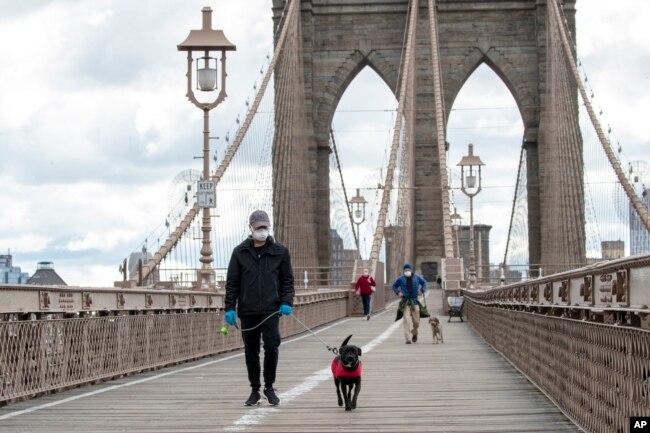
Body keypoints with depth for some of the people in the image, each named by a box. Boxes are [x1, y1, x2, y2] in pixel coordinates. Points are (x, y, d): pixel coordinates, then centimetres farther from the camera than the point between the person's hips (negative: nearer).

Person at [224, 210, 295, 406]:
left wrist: (286, 302, -6)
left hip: (271, 310, -1)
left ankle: (269, 387, 2)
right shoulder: (240, 252, 5)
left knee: (272, 346, -14)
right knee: (251, 352, 6)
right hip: (247, 311, 1)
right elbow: (232, 282, 5)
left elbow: (287, 279, 8)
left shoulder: (280, 251, 5)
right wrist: (230, 307, -2)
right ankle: (255, 390, 17)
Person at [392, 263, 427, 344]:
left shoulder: (417, 277, 5)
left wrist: (422, 290, 6)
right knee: (406, 320, -12)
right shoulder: (401, 279, 1)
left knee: (416, 321, 4)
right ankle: (408, 338, -12)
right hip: (405, 301, -2)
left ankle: (414, 334, 35)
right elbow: (394, 286, 14)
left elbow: (424, 282, 22)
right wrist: (398, 292, -3)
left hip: (414, 301, 2)